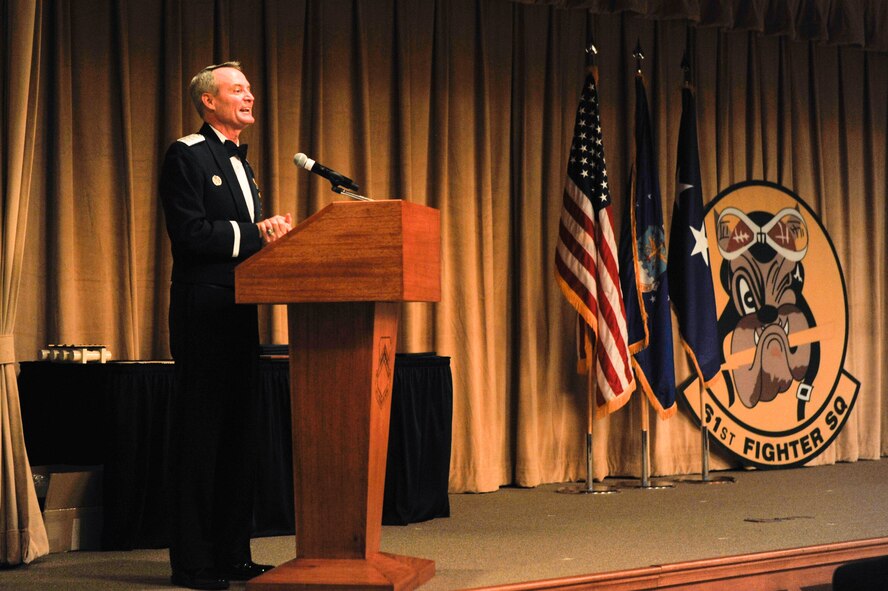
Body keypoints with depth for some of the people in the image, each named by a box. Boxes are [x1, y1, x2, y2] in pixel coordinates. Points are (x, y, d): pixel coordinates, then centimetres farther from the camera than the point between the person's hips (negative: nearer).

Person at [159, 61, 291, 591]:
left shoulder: (242, 163, 21)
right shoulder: (187, 155, -6)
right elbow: (189, 233, -17)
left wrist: (274, 229, 1)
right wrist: (254, 233, -19)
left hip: (240, 312, 9)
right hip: (203, 313, -9)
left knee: (239, 432, 11)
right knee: (200, 432, -5)